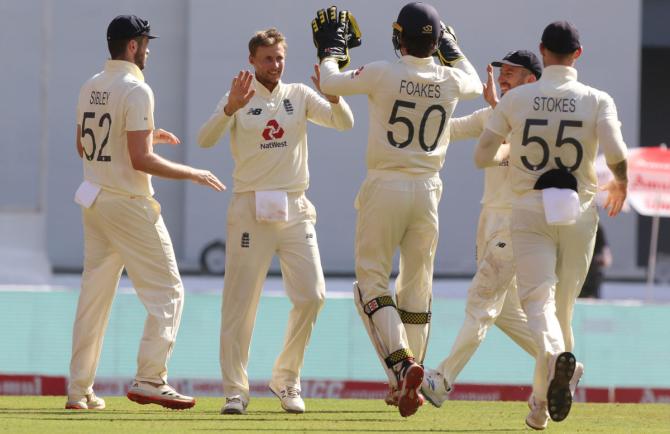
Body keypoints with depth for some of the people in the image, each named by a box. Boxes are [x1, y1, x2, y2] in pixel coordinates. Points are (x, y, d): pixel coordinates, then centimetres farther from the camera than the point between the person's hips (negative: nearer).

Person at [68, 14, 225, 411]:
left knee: (95, 294, 10)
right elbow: (140, 160, -21)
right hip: (129, 204, -8)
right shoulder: (136, 90, -15)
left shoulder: (90, 88, 10)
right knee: (167, 292, -1)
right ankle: (150, 380, -9)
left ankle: (80, 390, 9)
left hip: (94, 203, 8)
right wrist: (193, 174, -11)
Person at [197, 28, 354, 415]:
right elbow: (205, 139, -15)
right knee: (241, 301, -5)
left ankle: (287, 381, 14)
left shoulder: (300, 96, 9)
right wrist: (230, 108, -33)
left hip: (295, 209, 3)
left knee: (312, 296, -2)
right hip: (251, 209, -3)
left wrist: (332, 95, -24)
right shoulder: (239, 99, 0)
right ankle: (235, 391, 0)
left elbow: (344, 123, -3)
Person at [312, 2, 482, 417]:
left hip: (385, 188, -3)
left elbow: (330, 83, 6)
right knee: (417, 287, 13)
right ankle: (405, 384, 18)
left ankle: (401, 362, -21)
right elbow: (475, 84, 26)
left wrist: (331, 50, 24)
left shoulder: (383, 74, -10)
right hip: (427, 191, 4)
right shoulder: (450, 80, 0)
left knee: (371, 281, 1)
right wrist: (452, 47, 36)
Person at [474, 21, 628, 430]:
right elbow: (615, 150, -18)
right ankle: (545, 396, 17)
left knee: (538, 297, -8)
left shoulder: (516, 98, 0)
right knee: (565, 302, 14)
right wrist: (621, 182, 3)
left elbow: (482, 156, 2)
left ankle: (555, 354, -41)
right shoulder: (597, 100, -2)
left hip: (531, 211, -1)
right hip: (580, 212, 1)